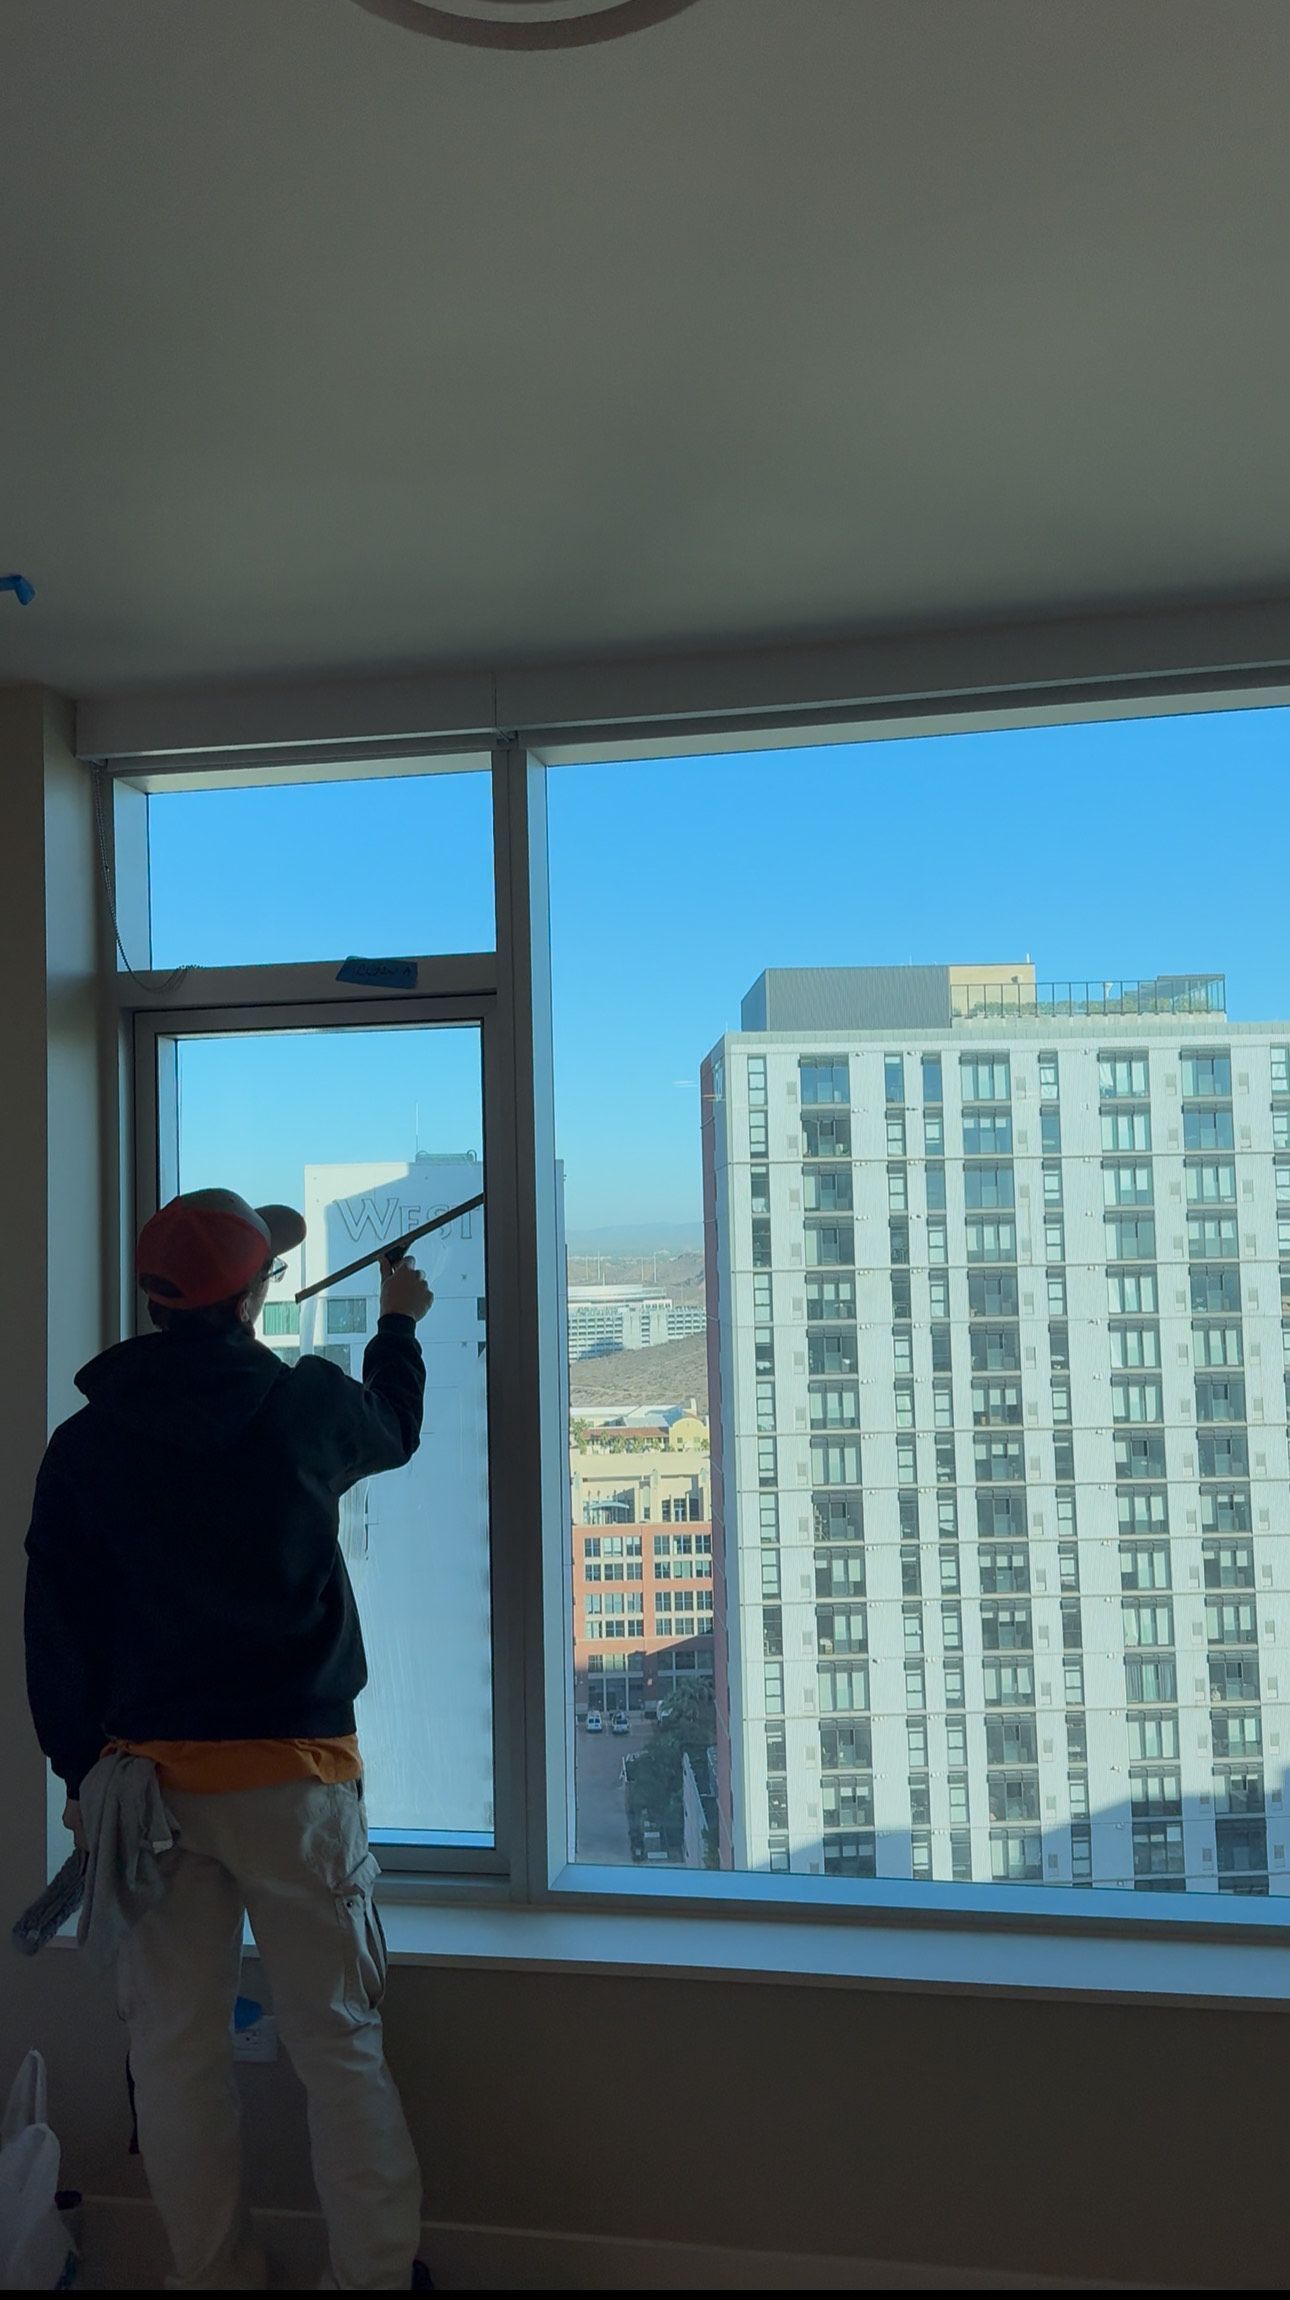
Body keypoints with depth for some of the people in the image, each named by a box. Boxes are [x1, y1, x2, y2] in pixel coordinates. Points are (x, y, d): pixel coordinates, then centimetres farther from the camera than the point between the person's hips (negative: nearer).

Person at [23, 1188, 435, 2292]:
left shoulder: (84, 1443, -1)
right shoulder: (307, 1402, -7)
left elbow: (55, 1625, 2)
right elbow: (396, 1433, 17)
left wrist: (79, 1771, 11)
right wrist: (399, 1323, 33)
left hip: (147, 1776, 3)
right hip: (293, 1774, -2)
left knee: (176, 2048, 14)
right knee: (339, 2044, 8)